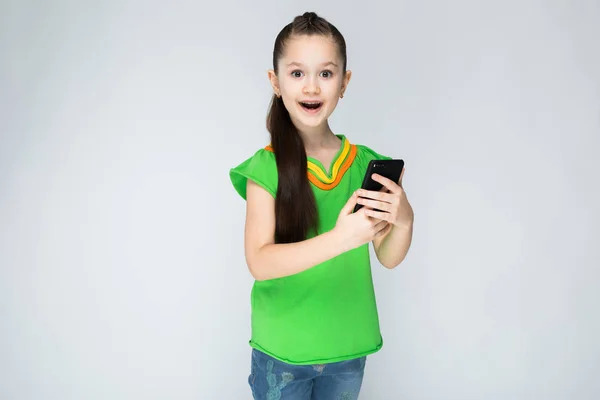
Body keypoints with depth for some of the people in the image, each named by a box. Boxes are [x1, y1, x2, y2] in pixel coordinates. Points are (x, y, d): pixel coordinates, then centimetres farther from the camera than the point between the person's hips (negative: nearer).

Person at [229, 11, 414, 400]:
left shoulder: (363, 162, -5)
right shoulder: (266, 167, -14)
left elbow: (389, 257, -4)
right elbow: (259, 261, -21)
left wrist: (404, 220, -25)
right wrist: (339, 239, -33)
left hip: (347, 348, 3)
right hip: (281, 352, -3)